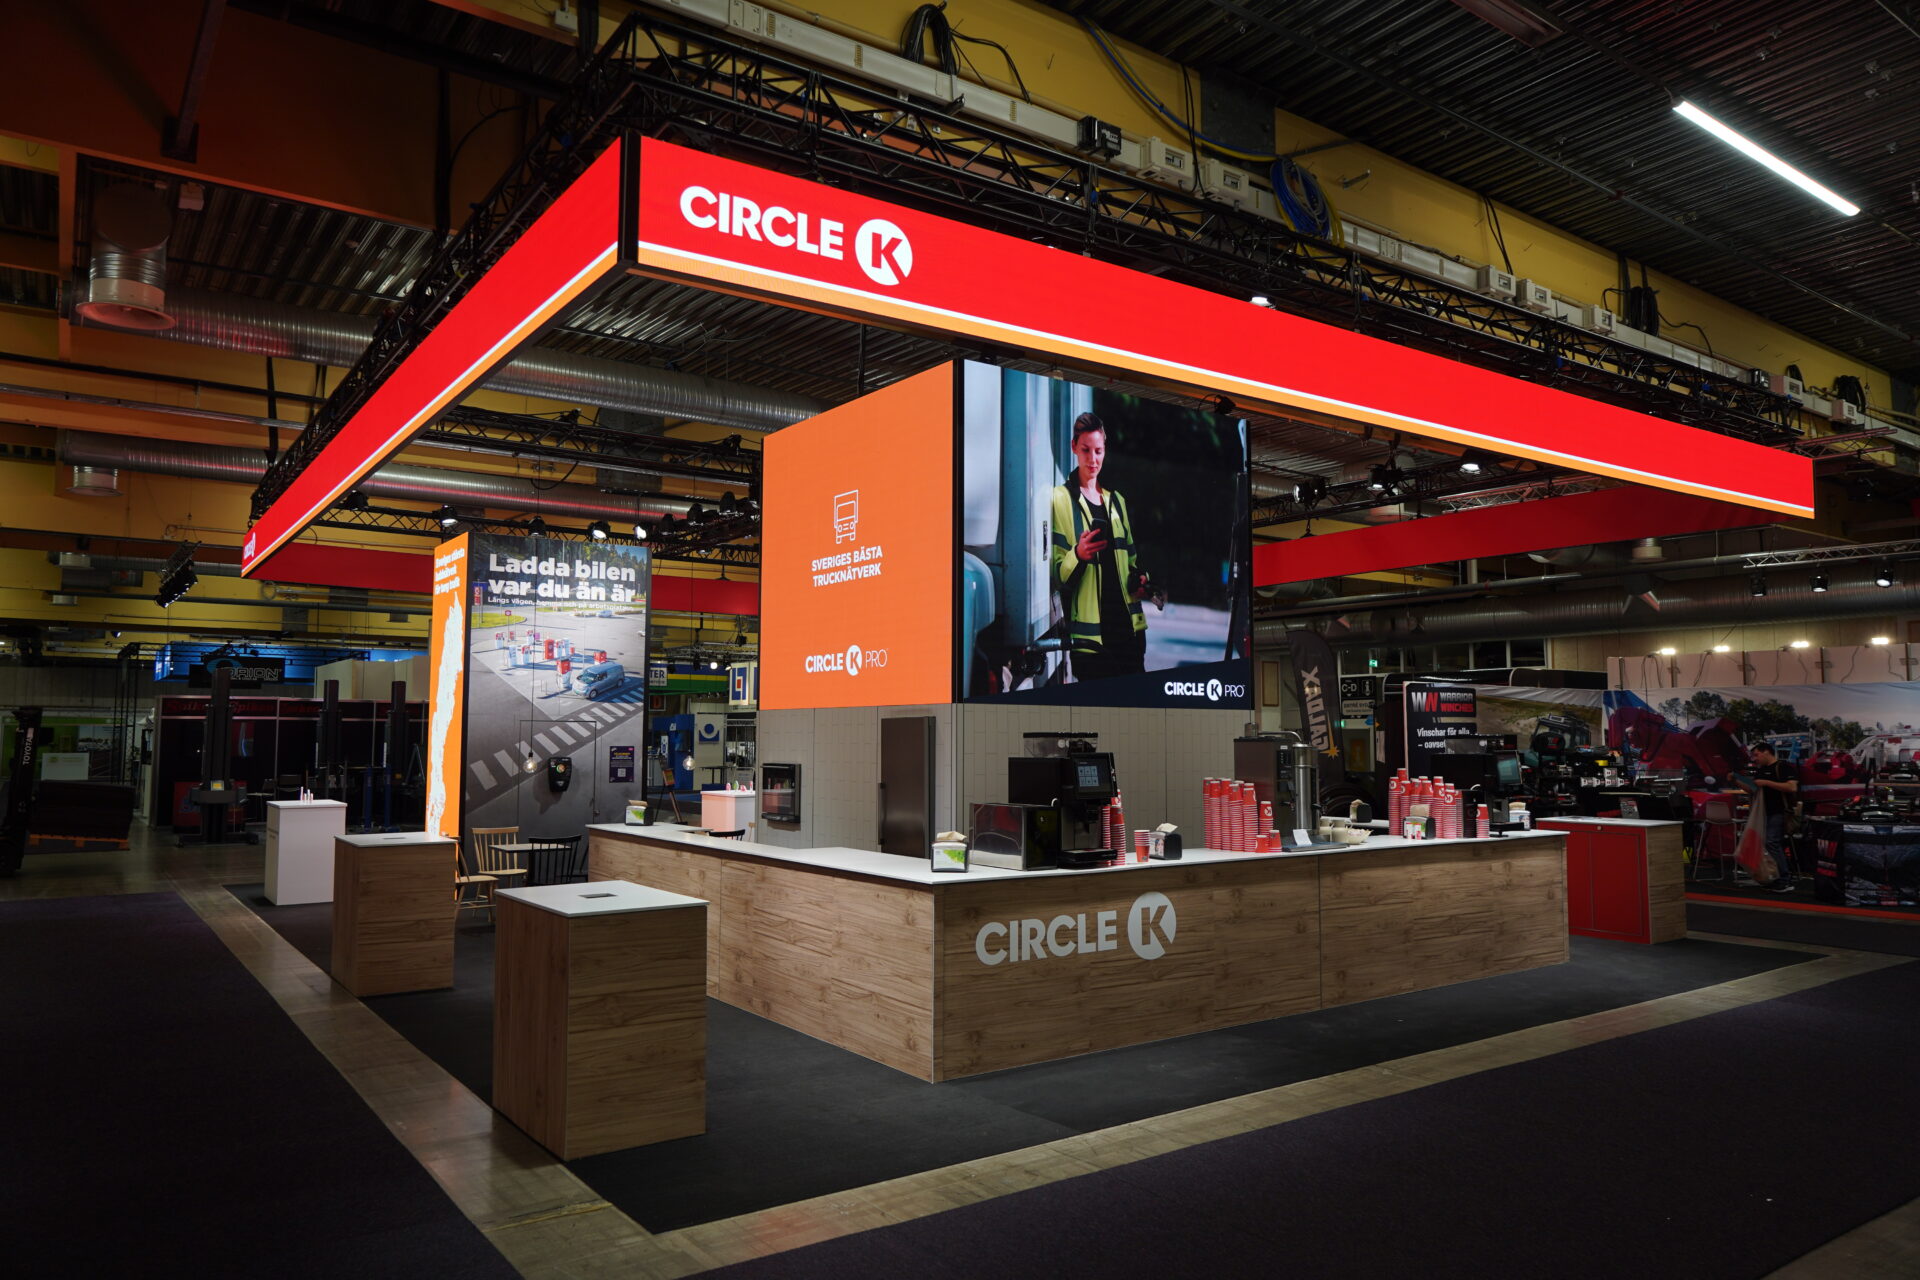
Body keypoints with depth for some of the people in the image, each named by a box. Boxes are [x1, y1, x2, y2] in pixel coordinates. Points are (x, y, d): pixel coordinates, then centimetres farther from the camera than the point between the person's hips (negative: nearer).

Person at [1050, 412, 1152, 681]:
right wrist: (1077, 555, -25)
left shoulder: (1116, 500, 18)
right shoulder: (1061, 498, -2)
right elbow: (1056, 574, -6)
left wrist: (1140, 580, 6)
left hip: (1127, 620, 6)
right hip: (1090, 627, -6)